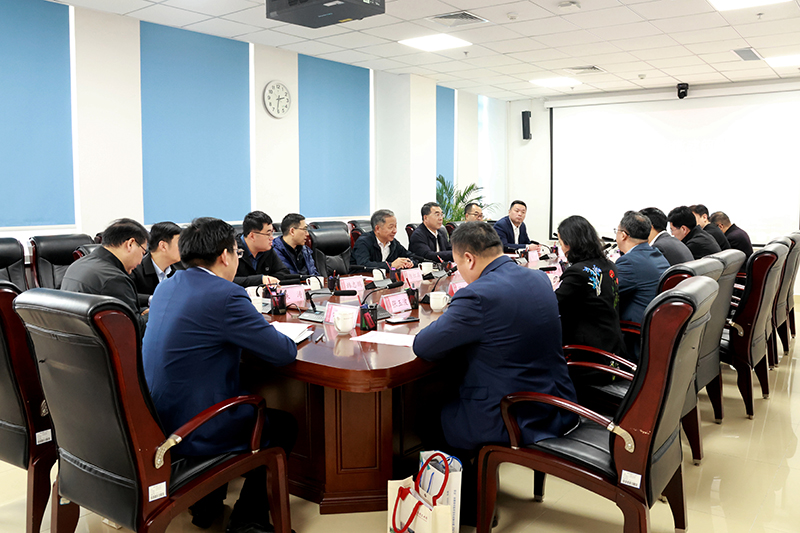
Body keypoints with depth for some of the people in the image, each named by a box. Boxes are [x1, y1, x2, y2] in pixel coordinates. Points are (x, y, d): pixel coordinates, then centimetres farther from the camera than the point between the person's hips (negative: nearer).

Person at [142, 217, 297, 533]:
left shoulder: (165, 287, 6)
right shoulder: (226, 295, -20)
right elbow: (284, 353, -17)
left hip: (153, 424, 9)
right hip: (191, 433, -9)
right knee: (284, 425, 13)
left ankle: (206, 504, 34)